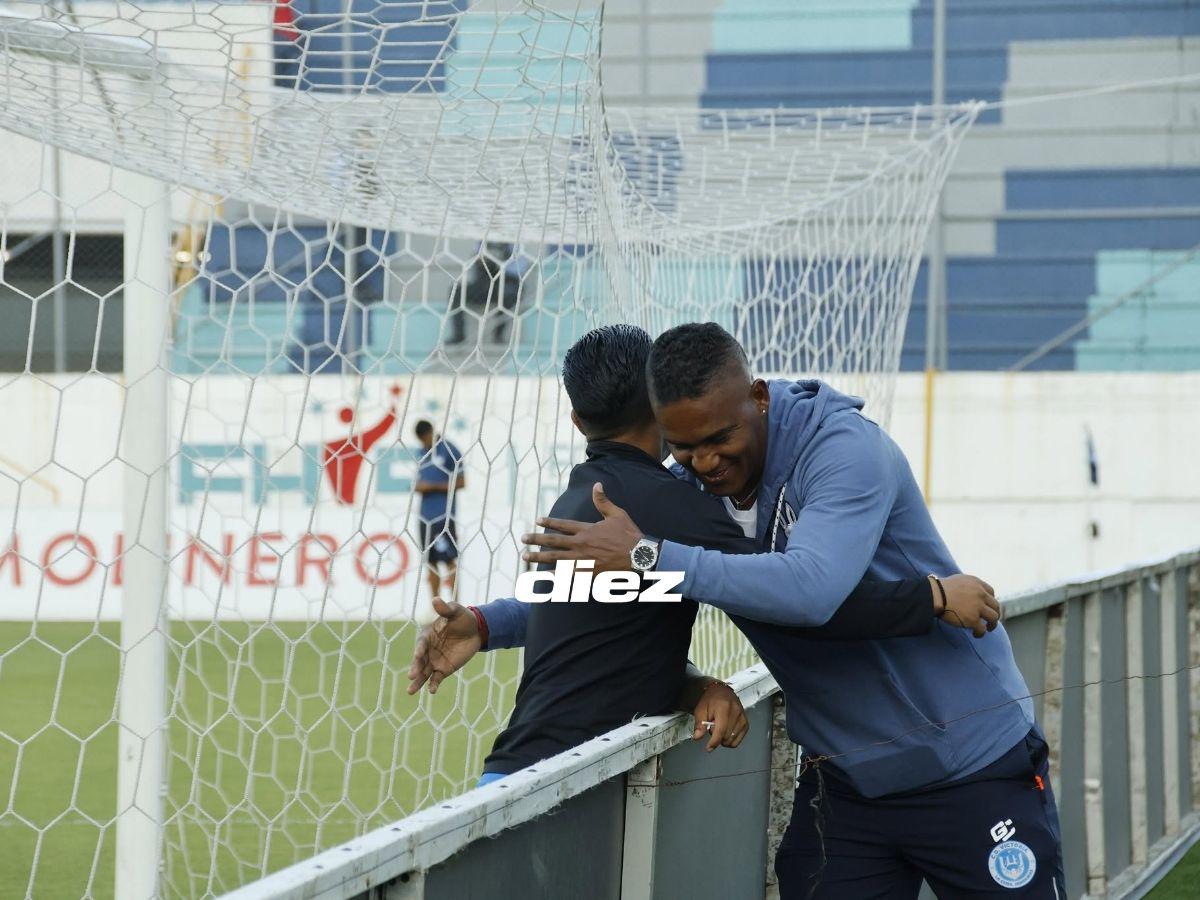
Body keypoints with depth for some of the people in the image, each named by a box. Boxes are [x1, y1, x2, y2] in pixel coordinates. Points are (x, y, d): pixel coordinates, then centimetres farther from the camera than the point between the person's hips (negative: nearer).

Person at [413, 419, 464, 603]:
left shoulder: (449, 450, -5)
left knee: (449, 560, -8)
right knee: (430, 562, 7)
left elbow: (460, 482, -7)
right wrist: (417, 487, 2)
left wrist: (433, 486, -13)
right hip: (425, 515, 7)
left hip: (443, 514, -7)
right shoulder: (422, 453, 16)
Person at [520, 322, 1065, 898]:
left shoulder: (845, 450, -22)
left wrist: (649, 555, -36)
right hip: (843, 780, 6)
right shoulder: (688, 487, -2)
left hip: (972, 766, -6)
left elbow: (811, 589, -39)